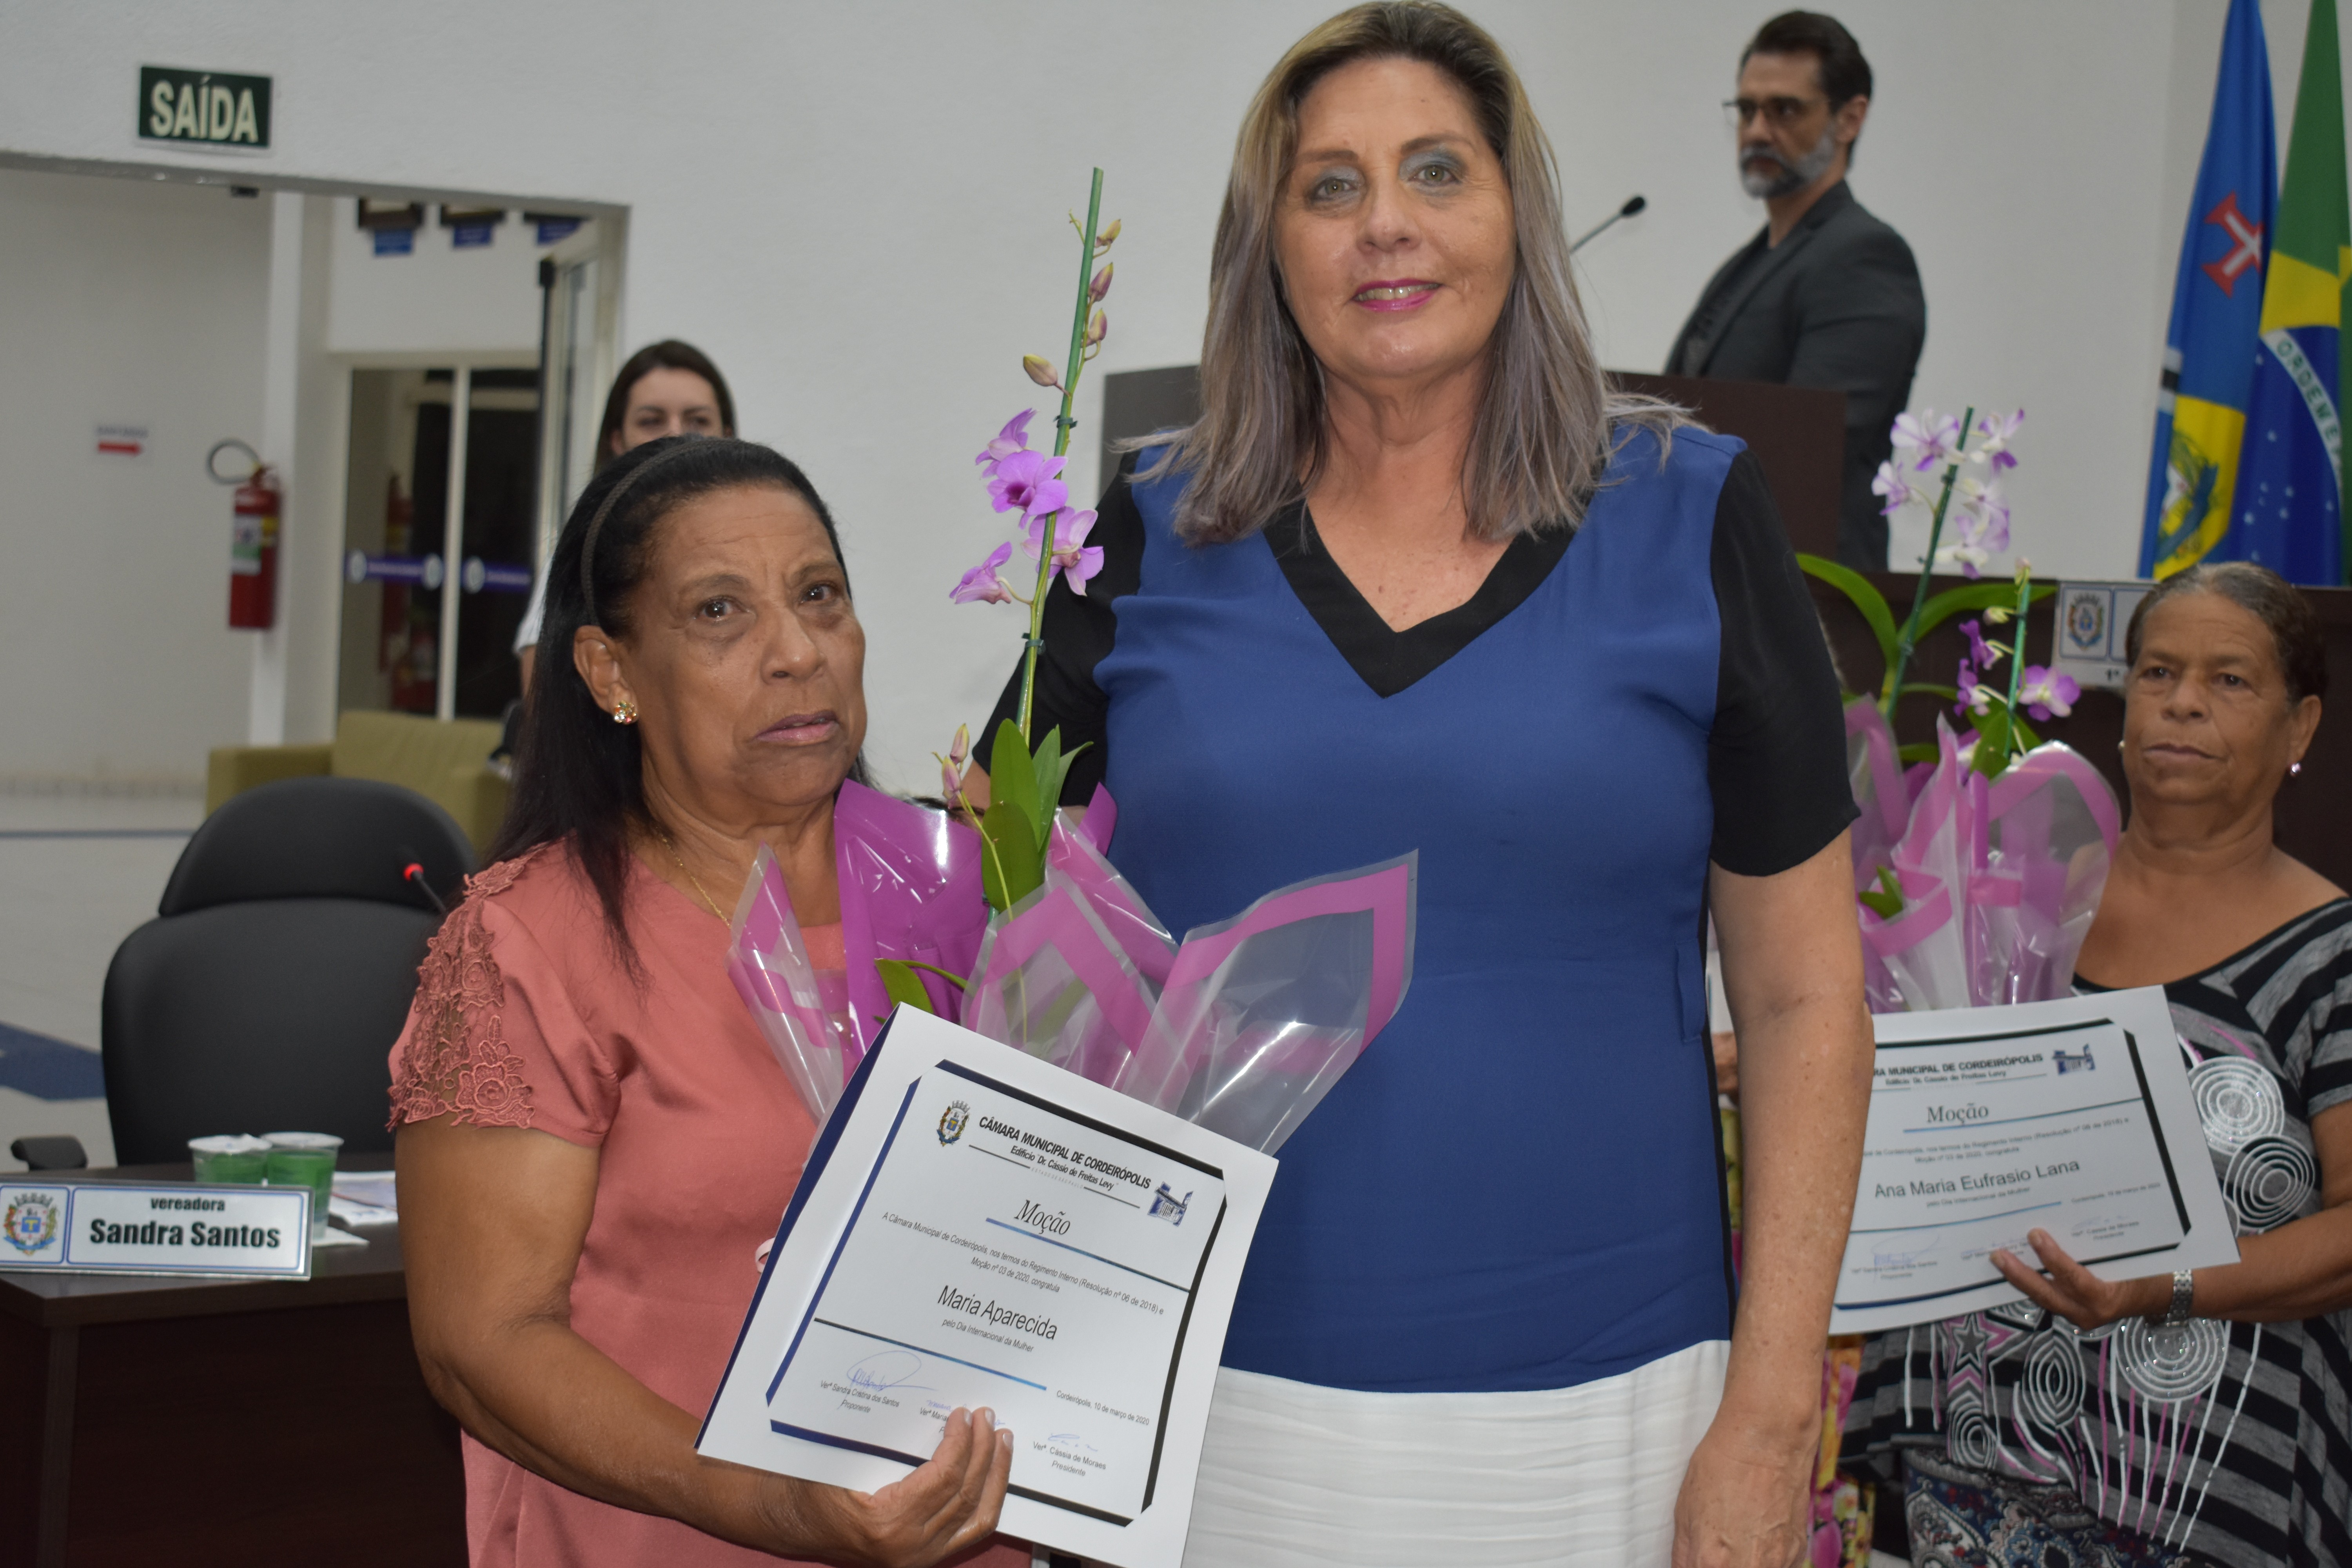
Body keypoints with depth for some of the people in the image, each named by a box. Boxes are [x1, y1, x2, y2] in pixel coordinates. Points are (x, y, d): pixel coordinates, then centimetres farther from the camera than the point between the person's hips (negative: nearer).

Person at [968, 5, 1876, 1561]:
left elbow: (1806, 997, 1)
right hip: (1210, 1398, 1)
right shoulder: (1152, 537, 4)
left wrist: (1768, 1425, -4)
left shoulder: (1690, 517, 0)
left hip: (1593, 1417, -1)